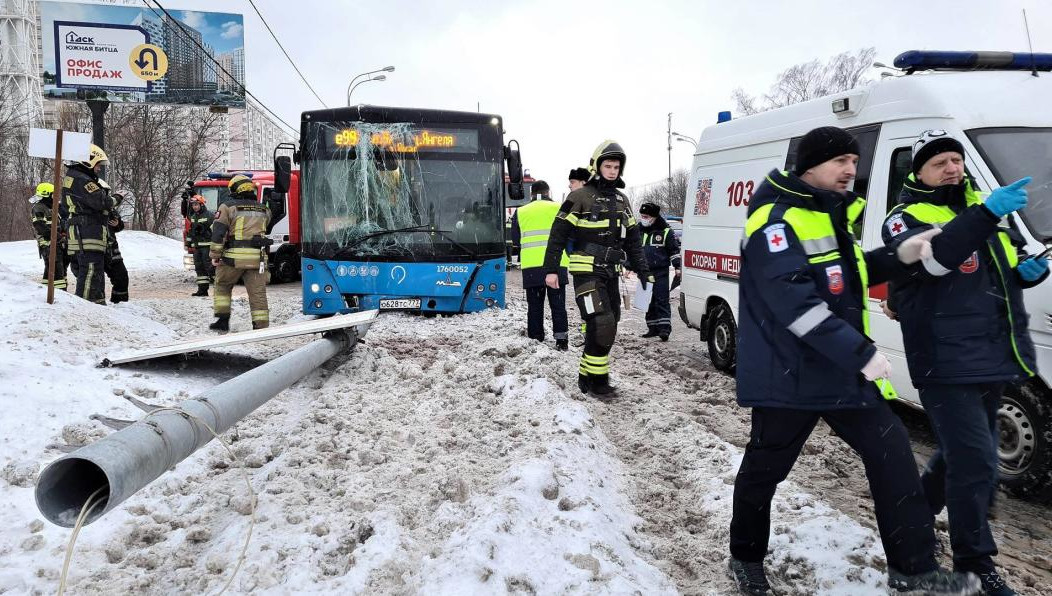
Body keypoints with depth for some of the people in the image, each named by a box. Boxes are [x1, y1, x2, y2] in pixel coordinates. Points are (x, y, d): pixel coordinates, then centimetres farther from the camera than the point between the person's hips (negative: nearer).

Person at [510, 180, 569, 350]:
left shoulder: (520, 212, 8)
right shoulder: (558, 209, 2)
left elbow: (515, 240, 13)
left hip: (530, 266, 1)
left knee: (534, 304, 9)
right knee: (557, 304, 4)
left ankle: (535, 339, 10)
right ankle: (561, 339, -2)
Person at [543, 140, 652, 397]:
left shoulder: (621, 200, 16)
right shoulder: (580, 197, -5)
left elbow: (632, 239, 21)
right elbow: (558, 234, -7)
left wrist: (643, 272, 17)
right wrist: (551, 270, -13)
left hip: (610, 273, 7)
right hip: (586, 272, -7)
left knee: (607, 327, 7)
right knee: (601, 325, -16)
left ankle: (587, 375, 18)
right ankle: (597, 380, -4)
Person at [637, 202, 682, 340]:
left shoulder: (665, 231, -1)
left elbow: (674, 250, 4)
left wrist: (677, 267, -3)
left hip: (661, 273, -5)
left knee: (662, 300, -10)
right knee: (648, 301, 8)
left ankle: (665, 328, -12)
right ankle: (653, 328, 15)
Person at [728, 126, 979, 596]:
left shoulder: (830, 214, 13)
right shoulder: (775, 220, -18)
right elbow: (795, 300, -28)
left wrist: (900, 258, 4)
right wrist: (861, 353, -28)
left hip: (843, 372, 9)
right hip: (788, 376, -9)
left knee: (892, 453, 7)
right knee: (764, 470, 7)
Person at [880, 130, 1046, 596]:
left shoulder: (982, 208, 17)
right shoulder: (905, 219, -5)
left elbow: (1015, 262, 27)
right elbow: (934, 258, -27)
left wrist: (1032, 269, 4)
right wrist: (987, 213, -34)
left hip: (992, 359, 8)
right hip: (947, 363, -8)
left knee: (962, 452, 20)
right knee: (976, 462, -7)